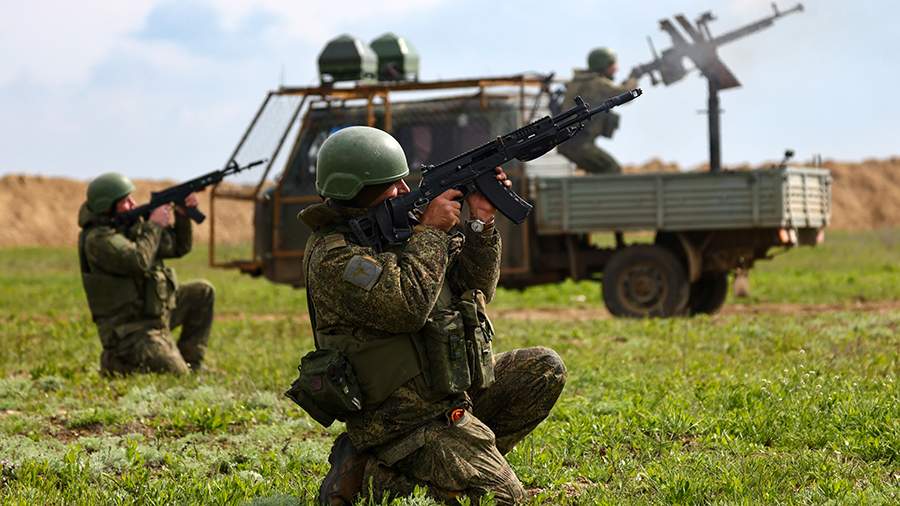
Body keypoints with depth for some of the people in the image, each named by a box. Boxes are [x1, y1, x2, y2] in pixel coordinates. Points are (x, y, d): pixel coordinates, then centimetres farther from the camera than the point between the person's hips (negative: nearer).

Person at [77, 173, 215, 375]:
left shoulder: (133, 226, 8)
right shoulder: (98, 239, -18)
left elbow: (179, 247, 16)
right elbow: (138, 261, -32)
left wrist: (182, 215, -1)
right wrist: (154, 226, -19)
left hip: (154, 312, 9)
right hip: (130, 331, -9)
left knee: (202, 292, 8)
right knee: (176, 374, -18)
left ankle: (190, 361, 11)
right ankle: (117, 362, 4)